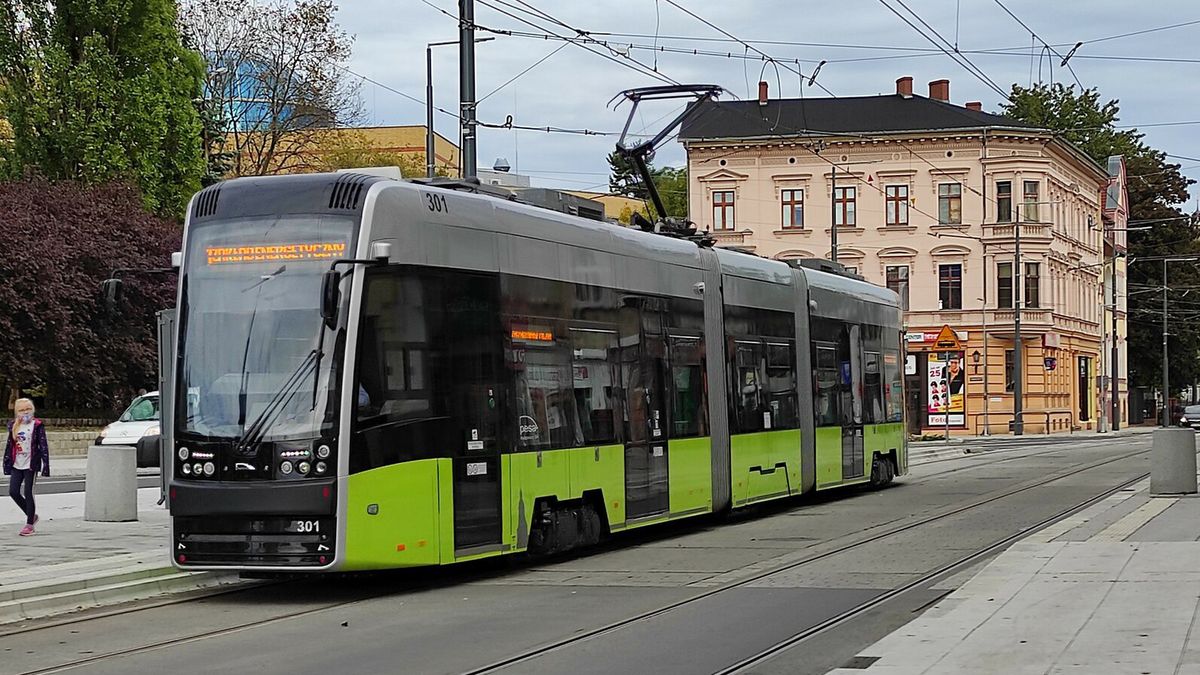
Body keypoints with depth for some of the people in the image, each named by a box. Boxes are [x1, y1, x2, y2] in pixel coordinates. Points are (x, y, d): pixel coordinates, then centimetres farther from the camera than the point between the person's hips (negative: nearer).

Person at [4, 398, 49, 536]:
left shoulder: (37, 425, -5)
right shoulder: (13, 426, 9)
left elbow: (43, 446, -6)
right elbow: (9, 445, 15)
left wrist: (45, 464, -12)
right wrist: (7, 464, 13)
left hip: (30, 465, -5)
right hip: (17, 465, 5)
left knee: (28, 493, -3)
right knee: (13, 491, 0)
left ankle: (30, 524, 6)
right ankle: (32, 515, 20)